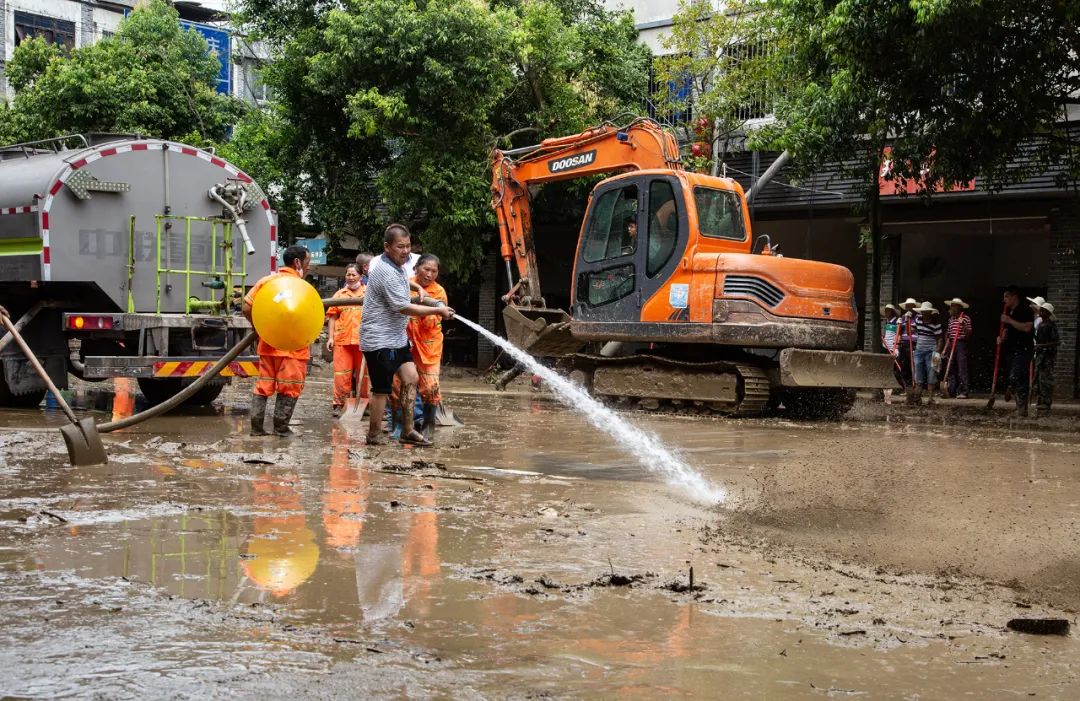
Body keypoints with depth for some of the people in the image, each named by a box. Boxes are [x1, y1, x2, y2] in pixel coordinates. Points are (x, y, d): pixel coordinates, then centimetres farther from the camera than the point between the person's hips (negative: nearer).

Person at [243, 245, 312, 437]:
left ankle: (256, 426, 10)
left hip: (267, 344, 5)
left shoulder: (267, 280, 6)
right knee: (289, 388, 5)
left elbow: (246, 307, 2)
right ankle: (281, 427, 8)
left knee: (263, 386, 11)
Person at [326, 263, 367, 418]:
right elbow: (333, 317, 12)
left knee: (363, 373, 5)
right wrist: (330, 337, 4)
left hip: (363, 339, -1)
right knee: (341, 373, -2)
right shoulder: (339, 294, 12)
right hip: (342, 339, 1)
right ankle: (339, 404, 3)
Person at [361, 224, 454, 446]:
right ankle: (374, 436, 10)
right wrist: (438, 311, -18)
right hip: (379, 340, -10)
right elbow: (404, 307, -23)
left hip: (397, 336, 10)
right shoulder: (386, 272, -23)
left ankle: (408, 431, 11)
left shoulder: (396, 265, 9)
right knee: (382, 389, -3)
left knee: (410, 378, 6)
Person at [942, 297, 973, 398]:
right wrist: (946, 344, 14)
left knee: (962, 368, -9)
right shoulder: (951, 319, 16)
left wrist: (964, 325, -20)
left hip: (961, 344, -7)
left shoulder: (966, 318, -3)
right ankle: (951, 391, 12)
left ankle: (963, 392, -9)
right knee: (950, 368, 7)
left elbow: (969, 334, -7)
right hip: (951, 344, 7)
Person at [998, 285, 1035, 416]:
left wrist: (1010, 320, -17)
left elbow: (1027, 328, -20)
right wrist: (1002, 338, 6)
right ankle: (1020, 408, 16)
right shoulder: (1008, 313, 18)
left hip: (1022, 350, -9)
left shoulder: (1025, 310, -7)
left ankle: (1022, 408, -17)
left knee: (1015, 378, -20)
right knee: (1011, 380, 8)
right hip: (1010, 350, 9)